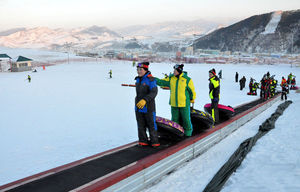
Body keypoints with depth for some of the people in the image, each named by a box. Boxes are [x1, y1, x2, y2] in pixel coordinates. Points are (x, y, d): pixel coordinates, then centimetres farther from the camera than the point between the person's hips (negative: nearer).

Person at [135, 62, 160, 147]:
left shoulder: (150, 79, -14)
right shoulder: (138, 79, 10)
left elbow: (154, 92, -22)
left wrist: (145, 100, -32)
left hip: (148, 107, -7)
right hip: (138, 106, 7)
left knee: (151, 124, 2)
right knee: (141, 125, 11)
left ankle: (154, 141, 13)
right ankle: (143, 141, 21)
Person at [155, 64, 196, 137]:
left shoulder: (187, 79, -8)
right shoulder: (171, 78, 3)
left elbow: (192, 90, -1)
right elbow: (161, 82, 2)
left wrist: (192, 100, 8)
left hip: (184, 104, -4)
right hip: (174, 104, 4)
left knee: (186, 119, 4)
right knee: (175, 120, 11)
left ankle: (188, 132, 22)